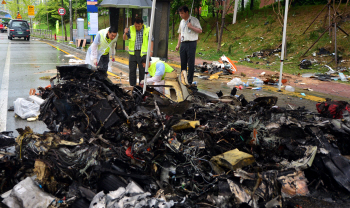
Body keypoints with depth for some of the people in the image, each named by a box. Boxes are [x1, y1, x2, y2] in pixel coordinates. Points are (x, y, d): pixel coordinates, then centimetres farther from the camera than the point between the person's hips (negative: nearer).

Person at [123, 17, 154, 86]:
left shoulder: (147, 30, -3)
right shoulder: (131, 29, 2)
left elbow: (151, 41, 2)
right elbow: (124, 38, 5)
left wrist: (151, 51, -4)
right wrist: (125, 33, -16)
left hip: (143, 53, -2)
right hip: (132, 53, 2)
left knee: (142, 70, 3)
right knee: (132, 70, 8)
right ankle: (132, 85, 18)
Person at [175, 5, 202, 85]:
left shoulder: (194, 20, -2)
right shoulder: (182, 22, 18)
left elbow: (200, 31, -6)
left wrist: (191, 27, -17)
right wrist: (178, 44, 15)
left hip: (191, 43, -6)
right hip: (183, 43, 6)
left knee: (190, 63, -4)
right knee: (183, 63, 8)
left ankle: (189, 81, 1)